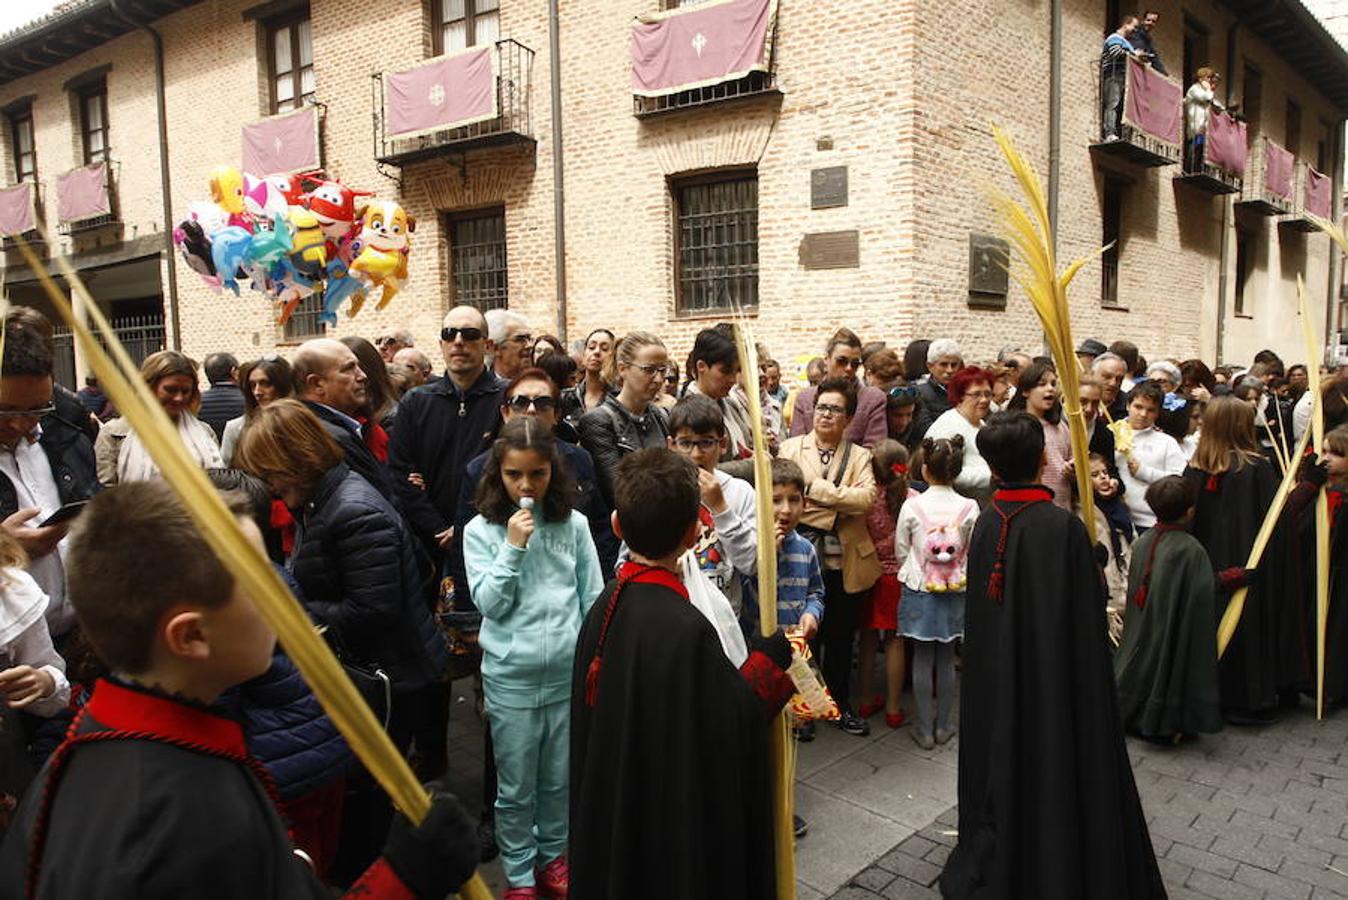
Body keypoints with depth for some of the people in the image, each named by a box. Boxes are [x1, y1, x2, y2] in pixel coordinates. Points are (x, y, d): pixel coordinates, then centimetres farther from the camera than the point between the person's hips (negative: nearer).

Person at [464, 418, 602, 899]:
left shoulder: (574, 524, -3)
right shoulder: (480, 531, -4)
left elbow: (593, 597, 3)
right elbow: (488, 603, -11)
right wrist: (513, 547, -18)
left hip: (570, 671, 1)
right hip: (511, 678, -1)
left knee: (561, 778, 16)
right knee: (515, 786, 11)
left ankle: (552, 856, 39)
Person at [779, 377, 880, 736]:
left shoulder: (860, 456, 4)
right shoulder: (791, 448, 3)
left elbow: (866, 497, -14)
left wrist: (815, 488, -18)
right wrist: (840, 502, -15)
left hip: (846, 561, 1)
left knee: (842, 637, 14)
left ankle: (840, 704, 31)